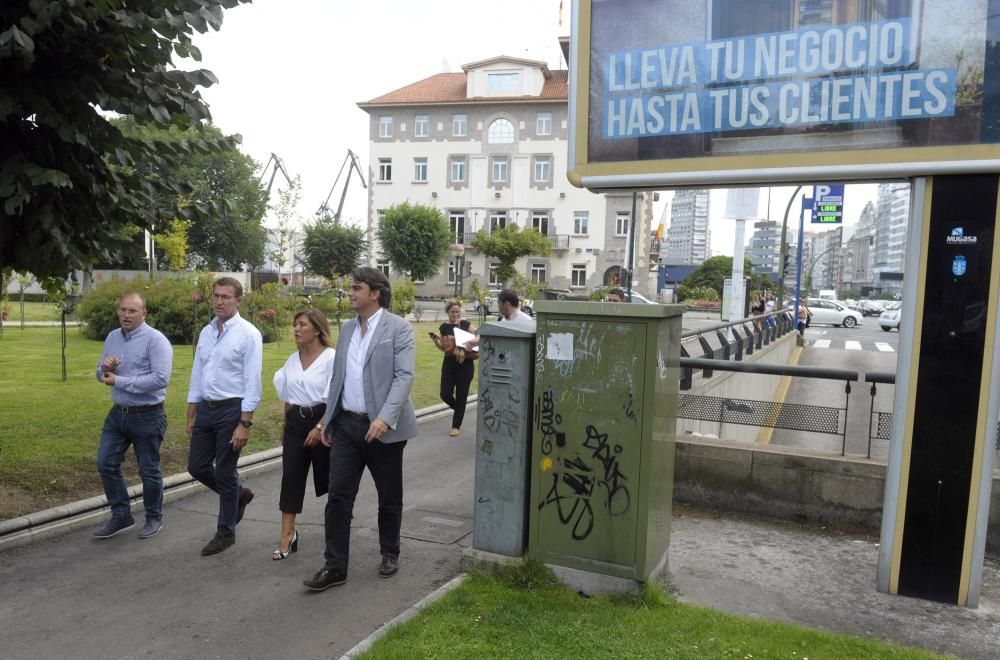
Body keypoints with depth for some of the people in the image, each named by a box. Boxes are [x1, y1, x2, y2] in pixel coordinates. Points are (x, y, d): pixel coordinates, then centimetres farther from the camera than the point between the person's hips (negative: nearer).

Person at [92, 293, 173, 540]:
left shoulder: (155, 340, -15)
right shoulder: (112, 337, 8)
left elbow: (161, 379, -25)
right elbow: (101, 375, 15)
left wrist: (119, 381, -21)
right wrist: (105, 366, -10)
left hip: (147, 417, -7)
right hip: (117, 413, 7)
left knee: (149, 470, 6)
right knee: (106, 464, 7)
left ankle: (154, 518, 25)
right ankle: (121, 515, 24)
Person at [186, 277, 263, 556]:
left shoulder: (248, 334, -12)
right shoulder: (206, 332, 9)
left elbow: (252, 382, -15)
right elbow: (196, 375, 14)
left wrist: (244, 424, -19)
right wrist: (191, 416, 13)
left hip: (231, 409, -7)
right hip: (205, 409, 7)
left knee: (225, 473, 3)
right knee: (197, 467, 11)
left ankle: (225, 532, 21)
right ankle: (239, 494, 37)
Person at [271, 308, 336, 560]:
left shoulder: (331, 358, -11)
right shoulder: (292, 360, 8)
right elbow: (288, 397, 16)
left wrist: (319, 428, -18)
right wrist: (286, 426, 17)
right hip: (295, 422, 5)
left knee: (328, 476, 8)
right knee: (291, 477, -1)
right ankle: (287, 536, 4)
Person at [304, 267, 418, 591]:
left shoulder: (399, 328, -8)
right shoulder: (347, 328, 12)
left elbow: (404, 376, -16)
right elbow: (337, 378, 17)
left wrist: (385, 418, -26)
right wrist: (327, 418, 13)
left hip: (383, 427, -5)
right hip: (346, 425, 5)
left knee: (389, 497, 11)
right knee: (338, 496, 3)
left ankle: (390, 554, 32)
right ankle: (335, 566, 13)